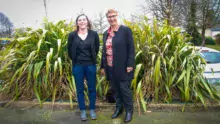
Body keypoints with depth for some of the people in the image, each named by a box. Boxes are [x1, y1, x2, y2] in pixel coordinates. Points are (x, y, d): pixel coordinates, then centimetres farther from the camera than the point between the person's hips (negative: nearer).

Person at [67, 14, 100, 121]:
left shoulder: (94, 34, -4)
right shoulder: (72, 35, -5)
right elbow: (70, 50, 6)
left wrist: (92, 59, 10)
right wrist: (75, 60, 10)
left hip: (91, 65, 0)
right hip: (77, 66, 0)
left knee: (92, 88, 10)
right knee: (80, 89, 10)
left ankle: (92, 109, 28)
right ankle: (82, 110, 26)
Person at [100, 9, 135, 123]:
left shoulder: (125, 30, -5)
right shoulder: (106, 33, 12)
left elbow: (131, 48, -9)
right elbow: (104, 51, 15)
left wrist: (130, 64, -16)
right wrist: (103, 66, 13)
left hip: (123, 67, -5)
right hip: (110, 68, 6)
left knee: (124, 89, 2)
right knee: (115, 89, 15)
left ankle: (129, 110, 22)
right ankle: (119, 108, 33)